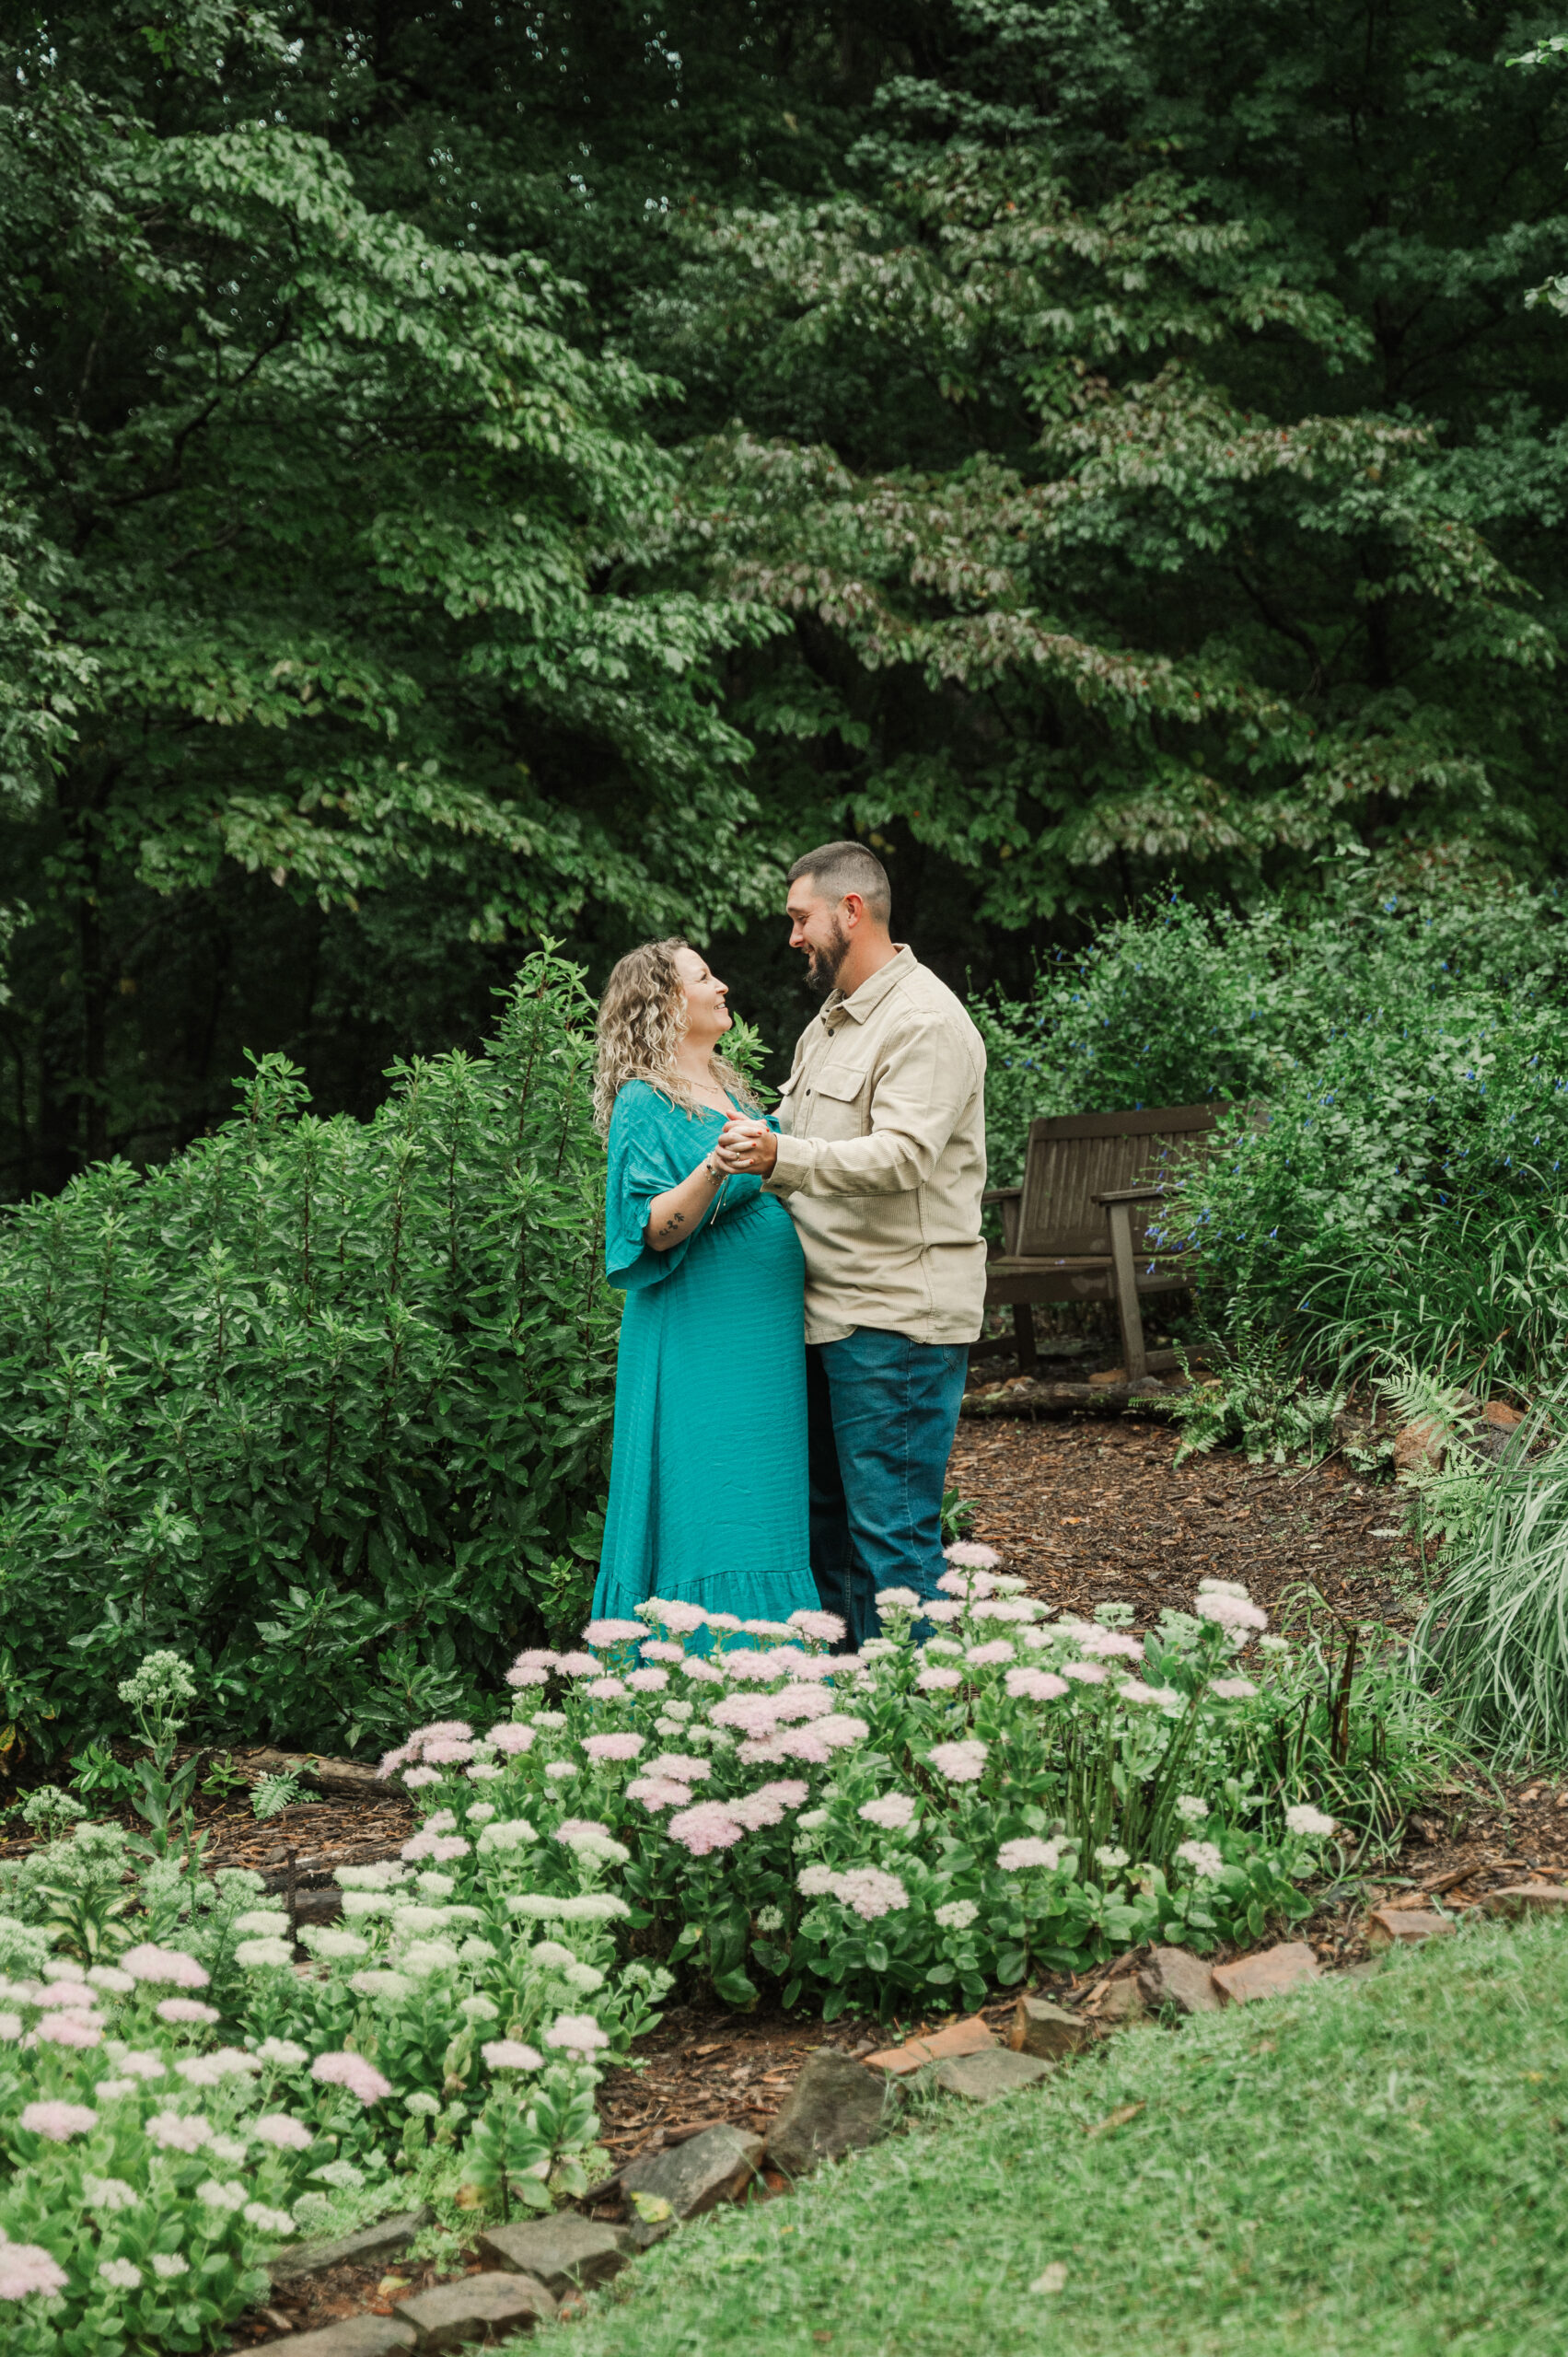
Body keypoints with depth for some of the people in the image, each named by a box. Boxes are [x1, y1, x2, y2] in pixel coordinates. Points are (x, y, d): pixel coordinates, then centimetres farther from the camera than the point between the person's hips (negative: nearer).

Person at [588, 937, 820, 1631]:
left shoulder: (732, 1091, 17)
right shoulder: (644, 1104, -8)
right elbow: (653, 1232, -18)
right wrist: (716, 1169, -31)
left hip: (764, 1340, 8)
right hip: (699, 1347, -8)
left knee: (761, 1516, 8)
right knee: (710, 1527, -9)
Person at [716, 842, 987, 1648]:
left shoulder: (925, 1022, -11)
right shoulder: (831, 1021, 21)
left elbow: (903, 1153, -25)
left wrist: (781, 1157, -35)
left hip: (898, 1319, -10)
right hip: (828, 1312, 10)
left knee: (892, 1531, -6)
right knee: (824, 1516, 13)